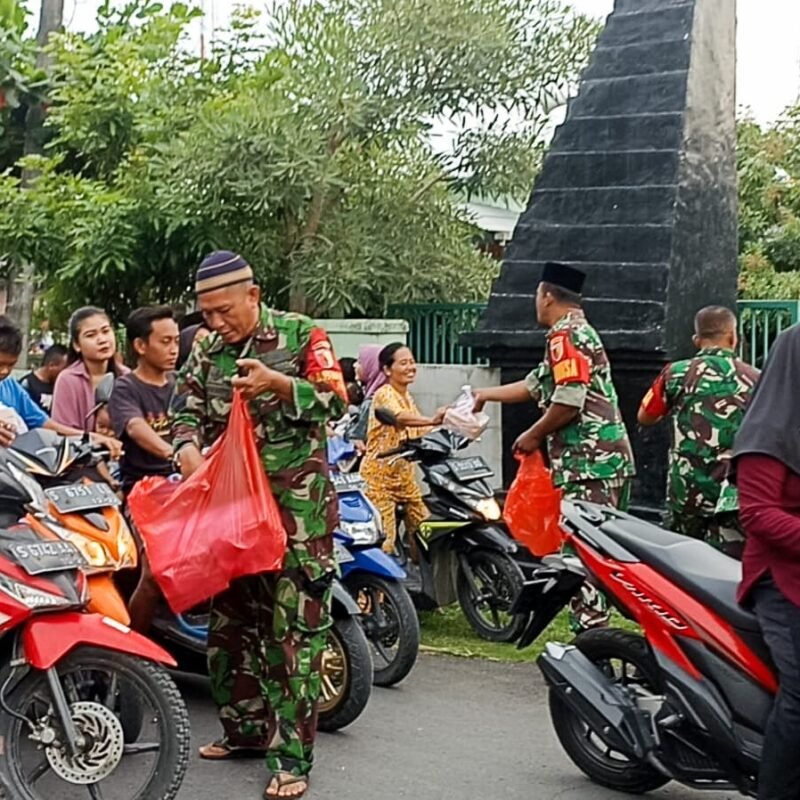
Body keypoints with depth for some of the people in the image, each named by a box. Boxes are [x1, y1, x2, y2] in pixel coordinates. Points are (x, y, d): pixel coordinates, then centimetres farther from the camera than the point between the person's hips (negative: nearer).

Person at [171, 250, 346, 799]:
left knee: (294, 625, -9)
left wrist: (279, 384, -25)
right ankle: (245, 728, 29)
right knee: (229, 618, 13)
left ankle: (293, 756, -6)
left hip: (295, 502, -6)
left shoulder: (301, 335, -3)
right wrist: (187, 445, -16)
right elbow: (187, 409, 7)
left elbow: (335, 400, -9)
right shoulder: (207, 352, 11)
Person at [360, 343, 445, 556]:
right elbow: (400, 418, -35)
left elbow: (419, 431, 15)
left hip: (405, 473, 9)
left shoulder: (408, 397, 14)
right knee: (385, 538, -11)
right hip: (380, 474, -9)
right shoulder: (384, 394, -14)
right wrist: (432, 420, -52)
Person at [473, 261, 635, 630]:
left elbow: (569, 400, -19)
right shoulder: (581, 332, 25)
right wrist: (486, 394, 43)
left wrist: (533, 435, -5)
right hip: (608, 458, 10)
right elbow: (536, 385, 34)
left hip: (589, 462, -10)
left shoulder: (565, 335, -8)